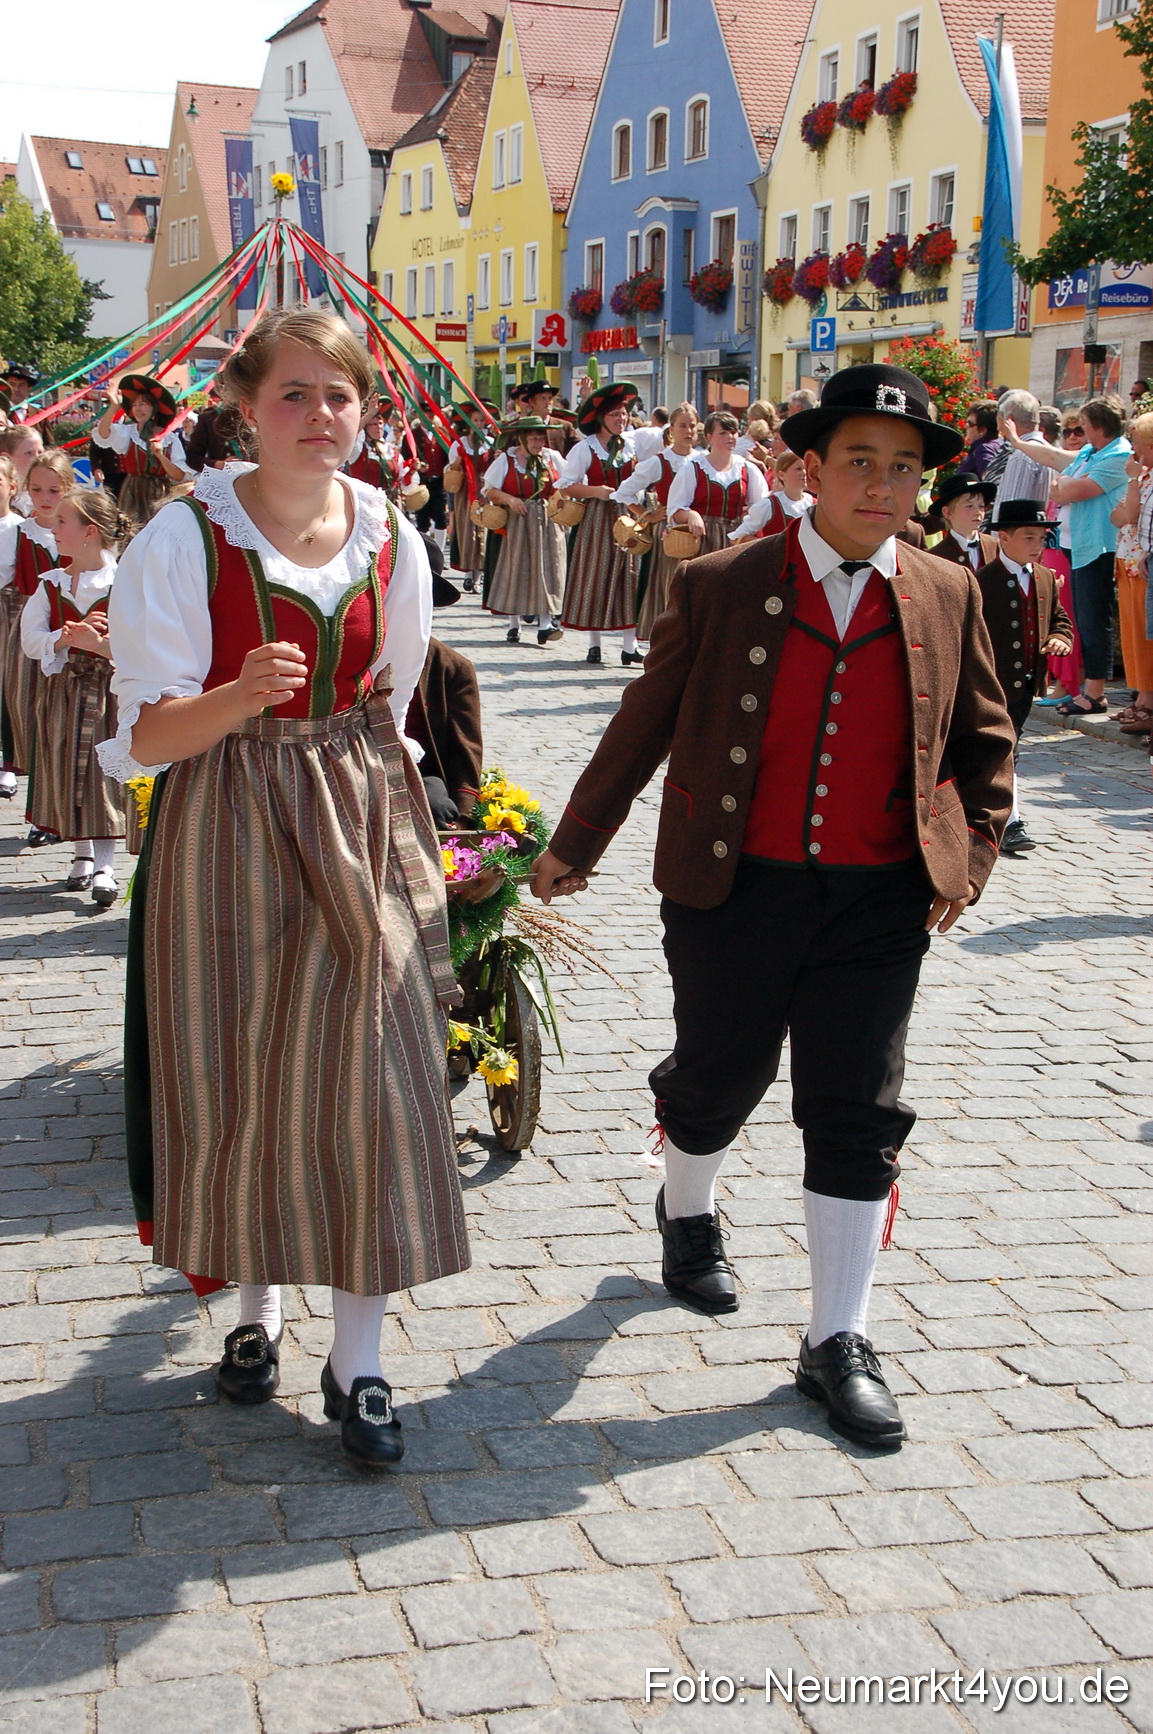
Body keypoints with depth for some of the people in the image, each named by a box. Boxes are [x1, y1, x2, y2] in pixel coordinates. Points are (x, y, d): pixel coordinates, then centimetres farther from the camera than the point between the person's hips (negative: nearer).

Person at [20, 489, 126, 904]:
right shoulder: (51, 584, 7)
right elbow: (30, 639, 0)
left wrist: (99, 644, -25)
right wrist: (64, 639, -17)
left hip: (108, 688, -5)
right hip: (60, 687, 5)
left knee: (104, 772, -5)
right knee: (66, 772, 9)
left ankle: (103, 867, -1)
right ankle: (82, 854, 25)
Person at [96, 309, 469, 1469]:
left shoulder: (388, 538, 1)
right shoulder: (186, 537, -10)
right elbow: (146, 736, -14)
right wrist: (240, 696, -31)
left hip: (361, 832, 3)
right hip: (225, 838, -2)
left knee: (368, 1080, -1)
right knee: (241, 1075, 7)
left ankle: (357, 1362, 11)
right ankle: (255, 1308, 32)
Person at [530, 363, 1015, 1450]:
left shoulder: (947, 598, 2)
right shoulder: (718, 588, -4)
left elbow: (986, 740, 14)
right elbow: (644, 724, 4)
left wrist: (969, 858, 4)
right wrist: (573, 846, 9)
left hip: (879, 902, 1)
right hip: (735, 892, -1)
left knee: (857, 1118, 3)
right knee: (716, 1078, 16)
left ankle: (839, 1343, 16)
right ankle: (686, 1212, 49)